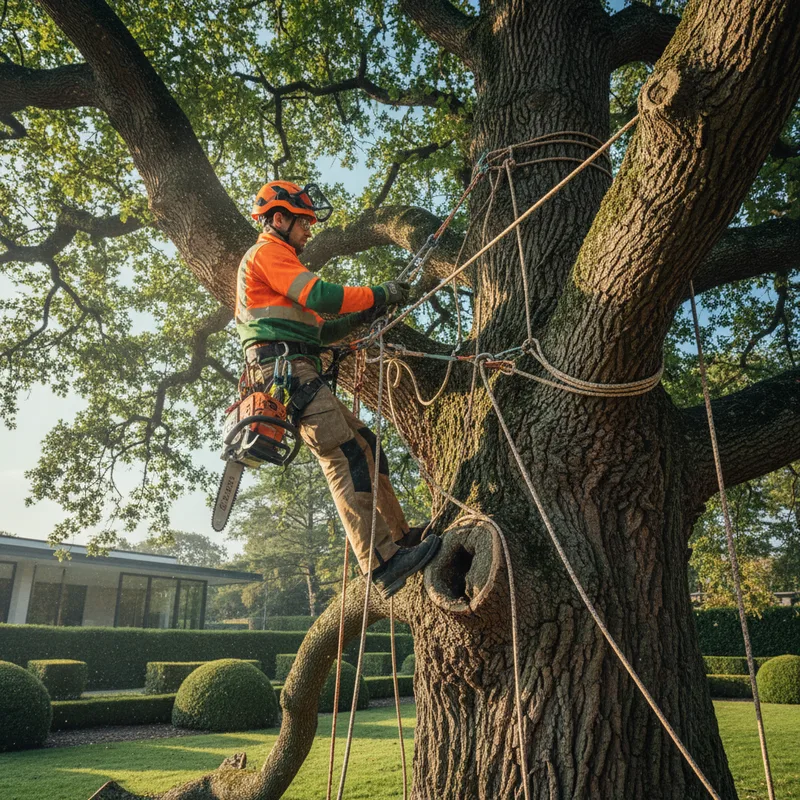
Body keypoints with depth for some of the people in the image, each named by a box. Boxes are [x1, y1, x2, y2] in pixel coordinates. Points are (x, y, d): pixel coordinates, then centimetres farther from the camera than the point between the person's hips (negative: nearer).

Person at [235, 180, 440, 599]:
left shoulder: (276, 260, 32)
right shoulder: (267, 252, 1)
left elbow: (318, 330, 26)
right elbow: (319, 295, -15)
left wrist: (363, 315, 14)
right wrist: (377, 294, -4)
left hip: (299, 377, 10)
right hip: (288, 370, -10)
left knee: (365, 446, 8)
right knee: (345, 460, -19)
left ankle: (399, 536, 11)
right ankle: (382, 564, -23)